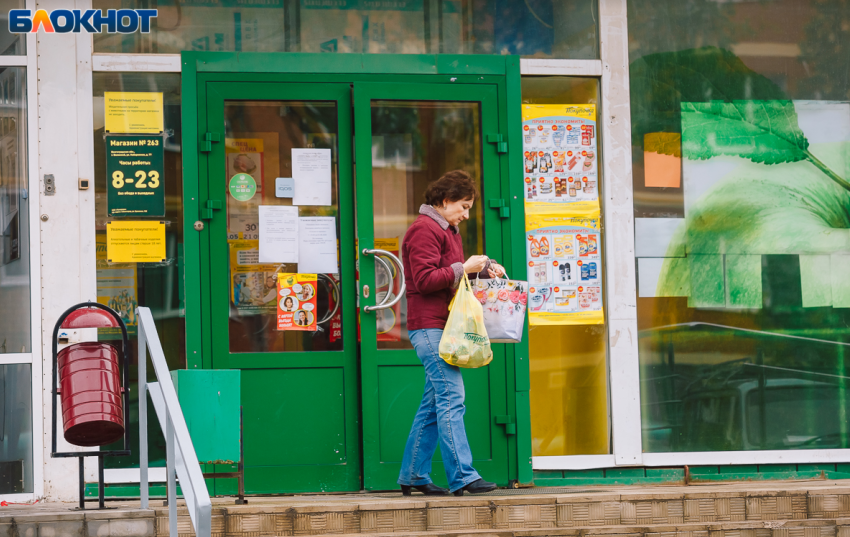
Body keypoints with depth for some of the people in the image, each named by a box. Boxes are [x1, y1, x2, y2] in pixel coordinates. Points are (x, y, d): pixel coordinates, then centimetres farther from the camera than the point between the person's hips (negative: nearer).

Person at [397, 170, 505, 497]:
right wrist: (463, 269, -17)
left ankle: (413, 476, 15)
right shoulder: (425, 230, -11)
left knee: (434, 403, 11)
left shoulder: (448, 230, 23)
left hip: (442, 327, 11)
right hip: (430, 325, -11)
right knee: (451, 398, -14)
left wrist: (484, 267, 15)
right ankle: (462, 477, -18)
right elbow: (425, 280, -19)